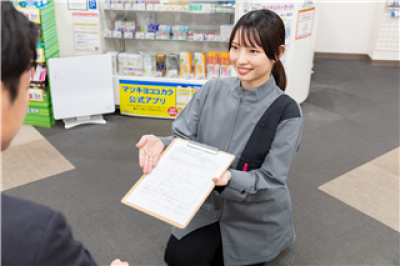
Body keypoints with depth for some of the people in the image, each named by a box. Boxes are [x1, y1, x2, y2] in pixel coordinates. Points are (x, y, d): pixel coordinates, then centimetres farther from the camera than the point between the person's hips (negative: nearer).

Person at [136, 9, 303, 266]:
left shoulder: (286, 112, -21)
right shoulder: (213, 90, -10)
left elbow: (271, 180, -21)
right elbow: (184, 139, -8)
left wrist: (229, 179, -41)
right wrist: (161, 144, -32)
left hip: (257, 219, -3)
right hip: (210, 204, 4)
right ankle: (218, 239, 26)